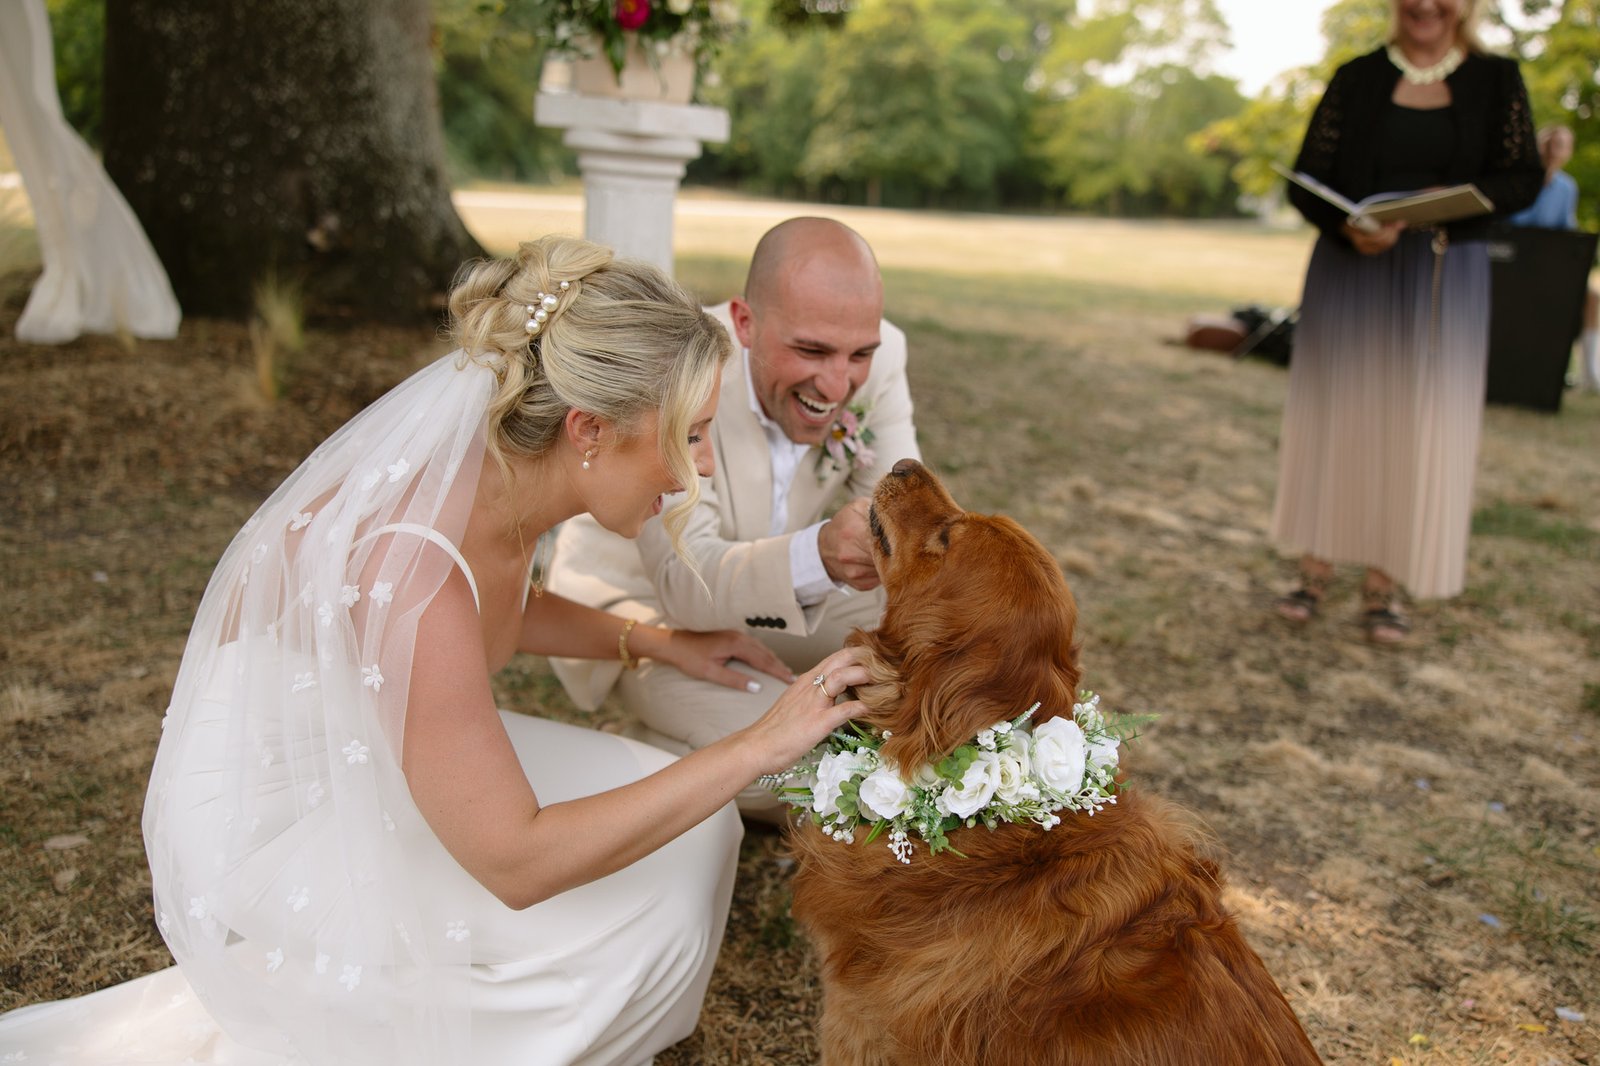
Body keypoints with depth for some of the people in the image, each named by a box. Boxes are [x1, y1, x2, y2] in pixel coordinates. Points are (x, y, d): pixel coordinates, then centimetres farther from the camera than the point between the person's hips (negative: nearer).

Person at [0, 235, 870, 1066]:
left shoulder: (496, 479, -12)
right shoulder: (409, 571, -37)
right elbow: (518, 862, -32)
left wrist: (657, 642, 2)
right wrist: (757, 747, -30)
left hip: (361, 762, 8)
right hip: (273, 828, -8)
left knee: (685, 832, 1)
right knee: (652, 901, -13)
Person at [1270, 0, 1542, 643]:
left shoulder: (1495, 80, 4)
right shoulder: (1357, 79, 3)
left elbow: (1522, 177, 0)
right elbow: (1307, 180, -1)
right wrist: (1348, 227, -22)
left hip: (1444, 278, 0)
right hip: (1351, 266, 0)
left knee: (1415, 426, 0)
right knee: (1333, 416, 3)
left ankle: (1383, 587, 9)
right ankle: (1316, 571, 14)